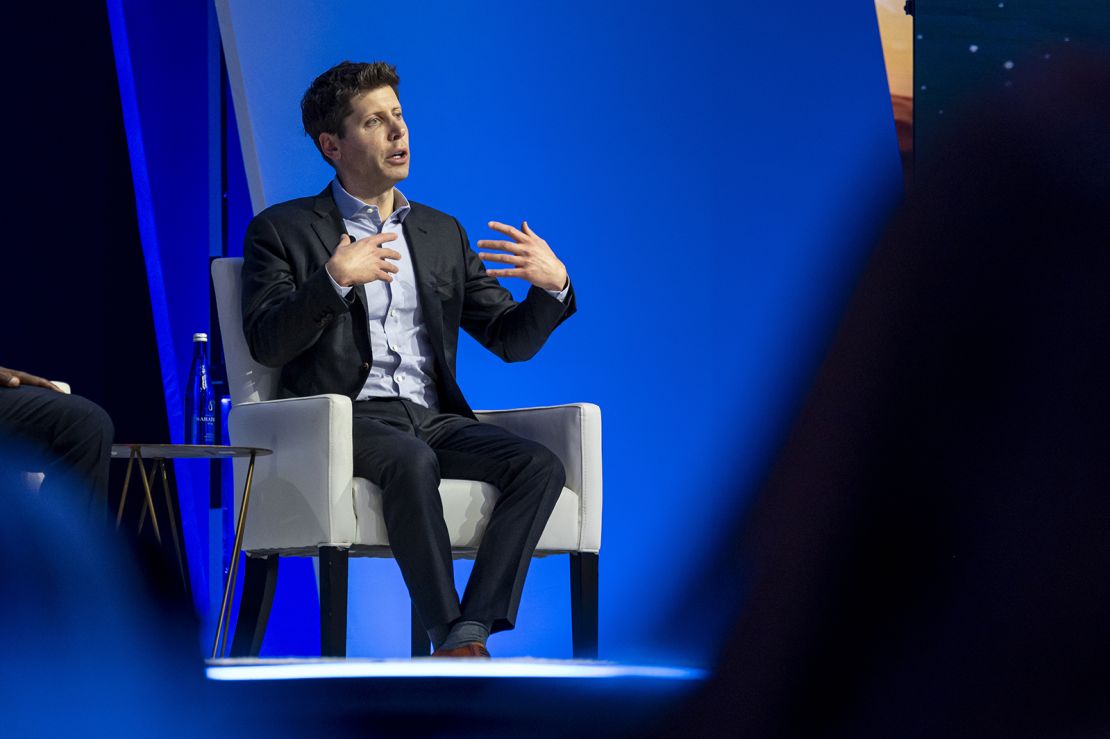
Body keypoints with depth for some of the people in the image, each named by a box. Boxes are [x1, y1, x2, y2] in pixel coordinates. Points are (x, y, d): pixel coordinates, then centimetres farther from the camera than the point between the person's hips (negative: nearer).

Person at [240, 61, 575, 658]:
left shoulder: (442, 233, 22)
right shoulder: (282, 230, 9)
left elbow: (510, 341, 18)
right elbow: (266, 344, -4)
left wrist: (553, 285, -3)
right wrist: (335, 279, -18)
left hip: (434, 420, 5)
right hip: (345, 420, -5)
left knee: (539, 465, -24)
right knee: (411, 460, -38)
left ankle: (467, 637, -32)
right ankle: (455, 647, -35)